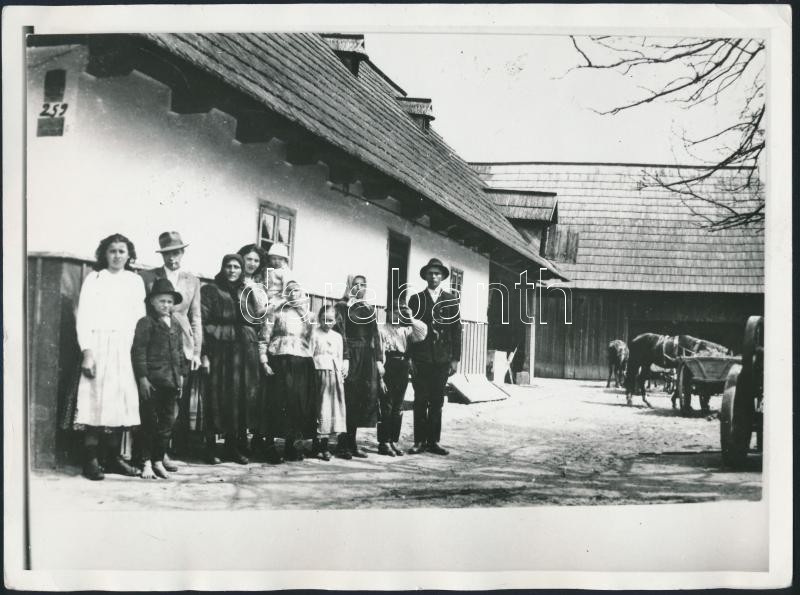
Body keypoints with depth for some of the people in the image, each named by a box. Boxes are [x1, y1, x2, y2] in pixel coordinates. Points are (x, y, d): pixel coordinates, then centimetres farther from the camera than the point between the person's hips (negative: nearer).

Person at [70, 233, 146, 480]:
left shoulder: (135, 281, 15)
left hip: (127, 348, 3)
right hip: (99, 345, -3)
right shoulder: (94, 279, 7)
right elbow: (84, 317, 0)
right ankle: (91, 460, -5)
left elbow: (140, 317, 11)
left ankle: (113, 456, 10)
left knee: (122, 401, 1)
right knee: (96, 400, -8)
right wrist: (86, 351, -11)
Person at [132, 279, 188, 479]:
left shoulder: (176, 325, 13)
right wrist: (142, 377, -14)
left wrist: (181, 373, 13)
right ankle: (147, 463, 8)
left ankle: (159, 459, 19)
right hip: (152, 380, -6)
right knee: (149, 422, 1)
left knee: (167, 422, 9)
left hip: (171, 380, 6)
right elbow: (139, 351, -9)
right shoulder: (146, 323, -5)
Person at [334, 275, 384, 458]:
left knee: (367, 398, 1)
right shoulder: (342, 306, 2)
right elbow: (340, 333, -8)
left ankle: (351, 443, 10)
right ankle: (344, 445, 1)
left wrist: (379, 359, 4)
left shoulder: (370, 309, 17)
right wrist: (344, 359, -18)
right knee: (349, 400, -6)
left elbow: (376, 336, 14)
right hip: (350, 355, -5)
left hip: (367, 358, 5)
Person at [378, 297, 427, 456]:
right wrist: (380, 377, -14)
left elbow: (422, 334, -3)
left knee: (398, 408, 9)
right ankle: (384, 443, 3)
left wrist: (410, 318, -6)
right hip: (388, 370, -6)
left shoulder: (406, 330, 14)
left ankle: (394, 441, 16)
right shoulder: (382, 330, -3)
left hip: (403, 369, 6)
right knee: (386, 407, -2)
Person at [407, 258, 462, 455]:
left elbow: (456, 330, 8)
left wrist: (455, 358, 1)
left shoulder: (451, 300, 10)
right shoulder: (416, 299, 7)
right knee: (420, 402, 0)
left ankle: (433, 441, 10)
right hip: (421, 359, -1)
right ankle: (419, 441, 6)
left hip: (442, 360, 1)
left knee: (437, 402, 4)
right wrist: (409, 358, -4)